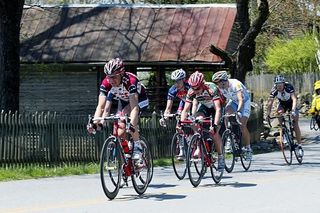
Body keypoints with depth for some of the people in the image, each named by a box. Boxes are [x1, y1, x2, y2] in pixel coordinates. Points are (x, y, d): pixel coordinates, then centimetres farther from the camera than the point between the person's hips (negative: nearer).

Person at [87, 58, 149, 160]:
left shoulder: (130, 81, -39)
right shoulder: (106, 83, -27)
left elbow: (134, 107, -47)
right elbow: (101, 106, -30)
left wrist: (131, 124, -62)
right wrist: (94, 123, -47)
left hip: (139, 99, -4)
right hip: (123, 101, 4)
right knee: (120, 133, -11)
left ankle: (137, 147, -20)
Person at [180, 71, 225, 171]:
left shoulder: (212, 89, -38)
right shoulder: (191, 92, -26)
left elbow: (218, 109, -43)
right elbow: (186, 110, -23)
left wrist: (215, 125, -54)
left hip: (215, 107, -3)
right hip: (204, 106, 3)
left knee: (214, 133, -17)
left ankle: (221, 157, 0)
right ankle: (199, 148, -18)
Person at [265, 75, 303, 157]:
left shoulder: (289, 87, -34)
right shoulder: (274, 90, -27)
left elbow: (294, 99, -44)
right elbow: (270, 102, -29)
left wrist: (293, 110, -59)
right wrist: (268, 114, -41)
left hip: (291, 104, -2)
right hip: (282, 104, 2)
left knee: (295, 124, -14)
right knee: (279, 113, -31)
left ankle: (299, 146, -9)